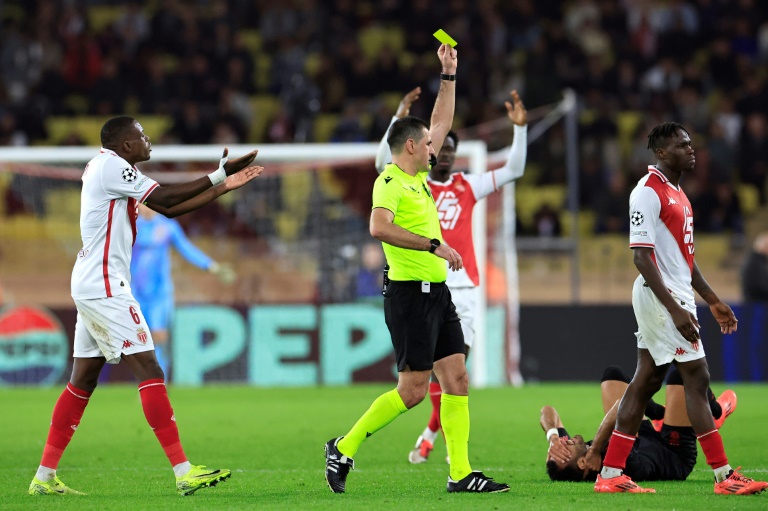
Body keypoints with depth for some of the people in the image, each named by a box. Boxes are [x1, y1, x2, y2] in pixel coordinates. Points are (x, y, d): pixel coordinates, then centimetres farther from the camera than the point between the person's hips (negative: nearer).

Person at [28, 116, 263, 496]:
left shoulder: (107, 170, 19)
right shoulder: (110, 166, -11)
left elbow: (169, 209, 19)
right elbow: (165, 198, -16)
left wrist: (224, 186, 13)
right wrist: (218, 175, -10)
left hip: (91, 288, 11)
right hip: (104, 285, -11)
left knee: (83, 381, 12)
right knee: (149, 372, -12)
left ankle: (45, 477, 12)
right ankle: (184, 472, -16)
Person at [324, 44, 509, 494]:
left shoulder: (418, 176, 13)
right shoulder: (390, 182, -12)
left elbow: (442, 122, 26)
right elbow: (379, 226, -31)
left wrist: (449, 74, 21)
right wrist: (433, 245, -31)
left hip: (436, 292, 9)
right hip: (410, 293, -9)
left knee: (457, 379, 2)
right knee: (413, 390, -7)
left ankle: (461, 473, 1)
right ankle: (345, 449, 6)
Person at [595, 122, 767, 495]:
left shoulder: (677, 193, 16)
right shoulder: (648, 193, -14)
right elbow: (642, 256, -19)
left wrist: (712, 301, 23)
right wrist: (675, 309, -25)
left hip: (676, 295, 10)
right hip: (661, 296, -10)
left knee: (645, 382, 8)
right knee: (697, 377, -8)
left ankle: (610, 475, 9)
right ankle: (724, 476, -5)